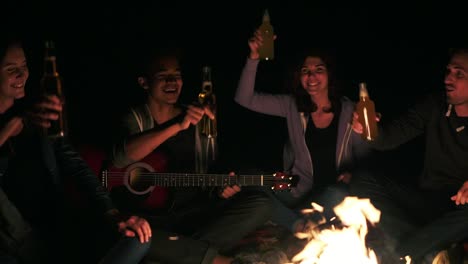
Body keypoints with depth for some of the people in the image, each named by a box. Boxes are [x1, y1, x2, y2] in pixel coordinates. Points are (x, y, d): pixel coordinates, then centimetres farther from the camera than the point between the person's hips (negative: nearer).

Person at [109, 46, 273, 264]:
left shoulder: (198, 118, 11)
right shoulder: (135, 119, 0)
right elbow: (120, 158, -24)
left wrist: (219, 189, -9)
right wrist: (177, 126, -31)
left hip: (191, 213, 4)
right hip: (146, 216, -4)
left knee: (260, 204, -14)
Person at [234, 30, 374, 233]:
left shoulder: (348, 110, -1)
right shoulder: (292, 106, 2)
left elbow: (364, 155, 7)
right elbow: (244, 99, -7)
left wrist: (351, 174, -14)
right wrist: (254, 58, -18)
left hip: (334, 192, -1)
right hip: (298, 191, 1)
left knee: (337, 195, -38)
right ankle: (302, 227, -17)